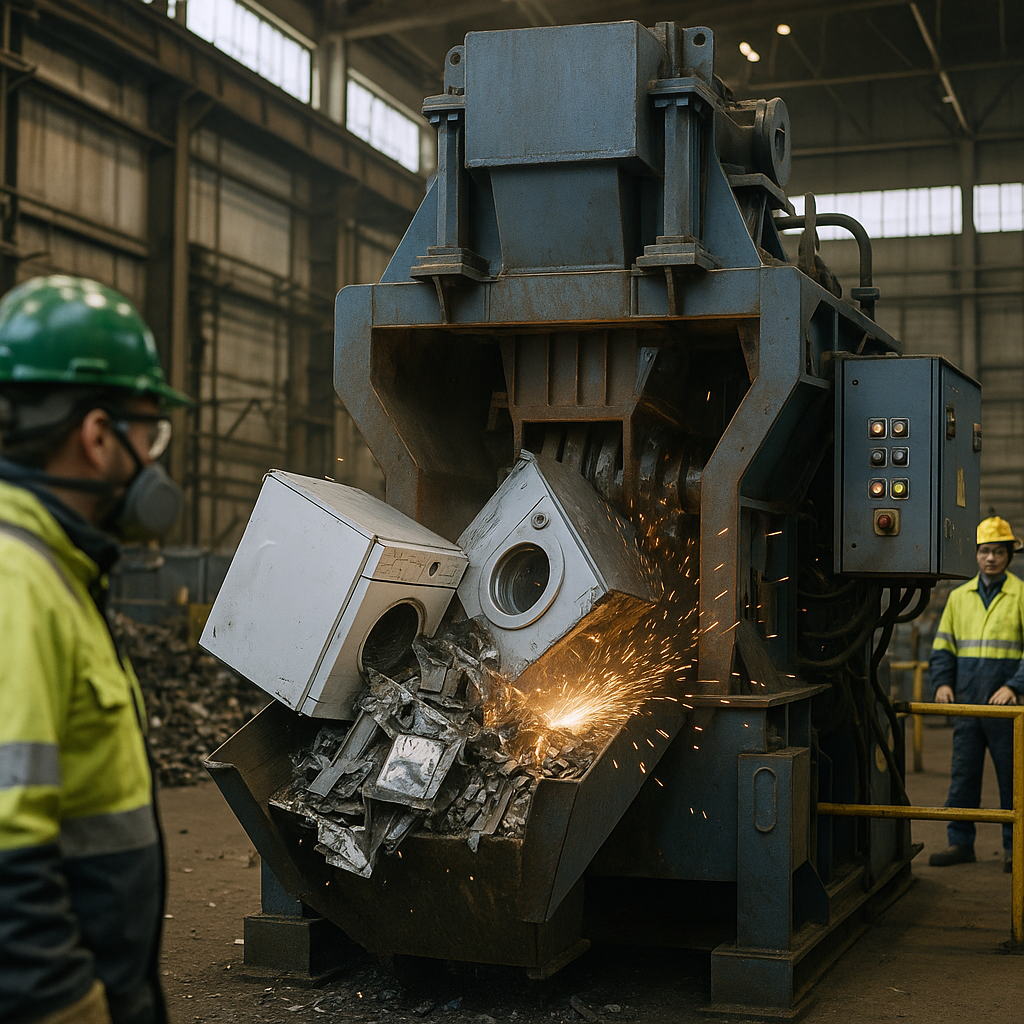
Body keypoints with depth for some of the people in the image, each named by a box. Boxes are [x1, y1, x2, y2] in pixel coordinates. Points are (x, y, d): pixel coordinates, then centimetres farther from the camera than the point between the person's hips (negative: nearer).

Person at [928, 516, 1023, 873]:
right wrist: (942, 682, -1)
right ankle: (960, 843, 14)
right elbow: (943, 646, 15)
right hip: (967, 703, 4)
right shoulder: (959, 597, 12)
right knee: (962, 774, 6)